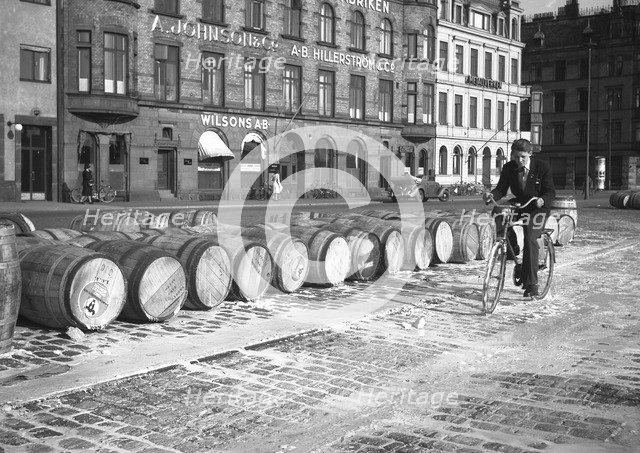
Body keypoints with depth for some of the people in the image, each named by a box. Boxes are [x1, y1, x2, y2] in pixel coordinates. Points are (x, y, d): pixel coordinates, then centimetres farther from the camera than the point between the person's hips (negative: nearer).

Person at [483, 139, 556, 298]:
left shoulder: (542, 167, -12)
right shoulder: (509, 168, -4)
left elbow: (550, 191, -12)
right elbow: (501, 189, -6)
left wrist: (542, 200, -36)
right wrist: (491, 195, -29)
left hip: (537, 208, -4)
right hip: (518, 204, 4)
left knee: (530, 239, -23)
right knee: (499, 216, -27)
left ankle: (531, 284, -15)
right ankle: (514, 252, -5)